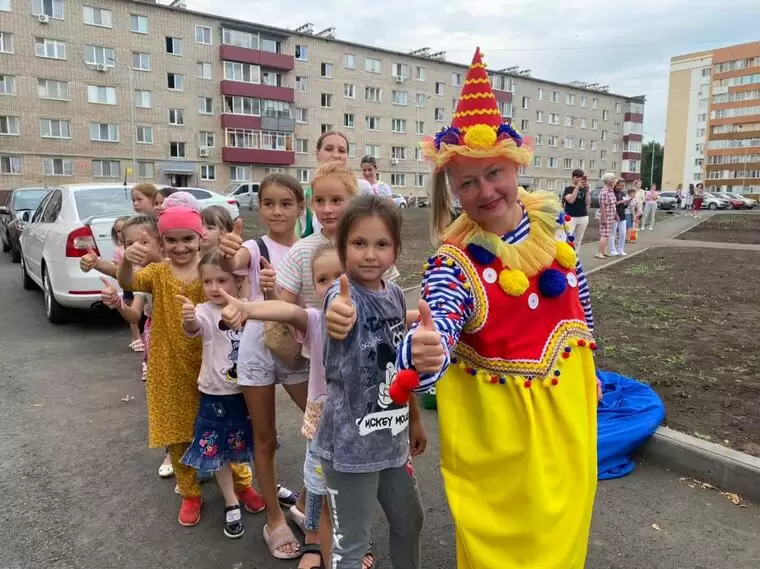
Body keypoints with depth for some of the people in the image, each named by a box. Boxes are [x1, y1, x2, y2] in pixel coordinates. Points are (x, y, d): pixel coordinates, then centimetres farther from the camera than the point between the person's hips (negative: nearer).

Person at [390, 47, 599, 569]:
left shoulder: (553, 221, -7)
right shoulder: (455, 260, -22)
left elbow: (579, 299, 8)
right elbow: (436, 330, -37)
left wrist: (588, 367, 18)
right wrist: (422, 354, -61)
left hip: (566, 400, 5)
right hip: (495, 417, -4)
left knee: (559, 524, 23)